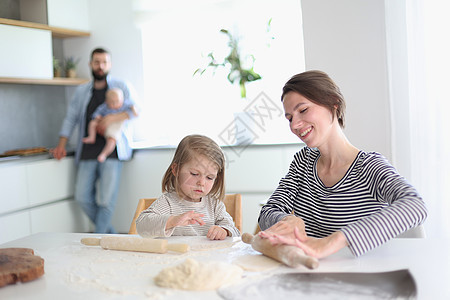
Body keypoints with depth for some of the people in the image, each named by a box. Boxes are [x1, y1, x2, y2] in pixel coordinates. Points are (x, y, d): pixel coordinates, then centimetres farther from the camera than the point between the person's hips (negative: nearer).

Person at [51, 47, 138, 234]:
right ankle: (110, 234, 13)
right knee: (82, 197, -2)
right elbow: (71, 118, 21)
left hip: (112, 150, -4)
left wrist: (113, 118, -15)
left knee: (106, 199, -11)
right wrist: (62, 144, 11)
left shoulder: (121, 87, 10)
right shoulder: (81, 91, 20)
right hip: (88, 152, 4)